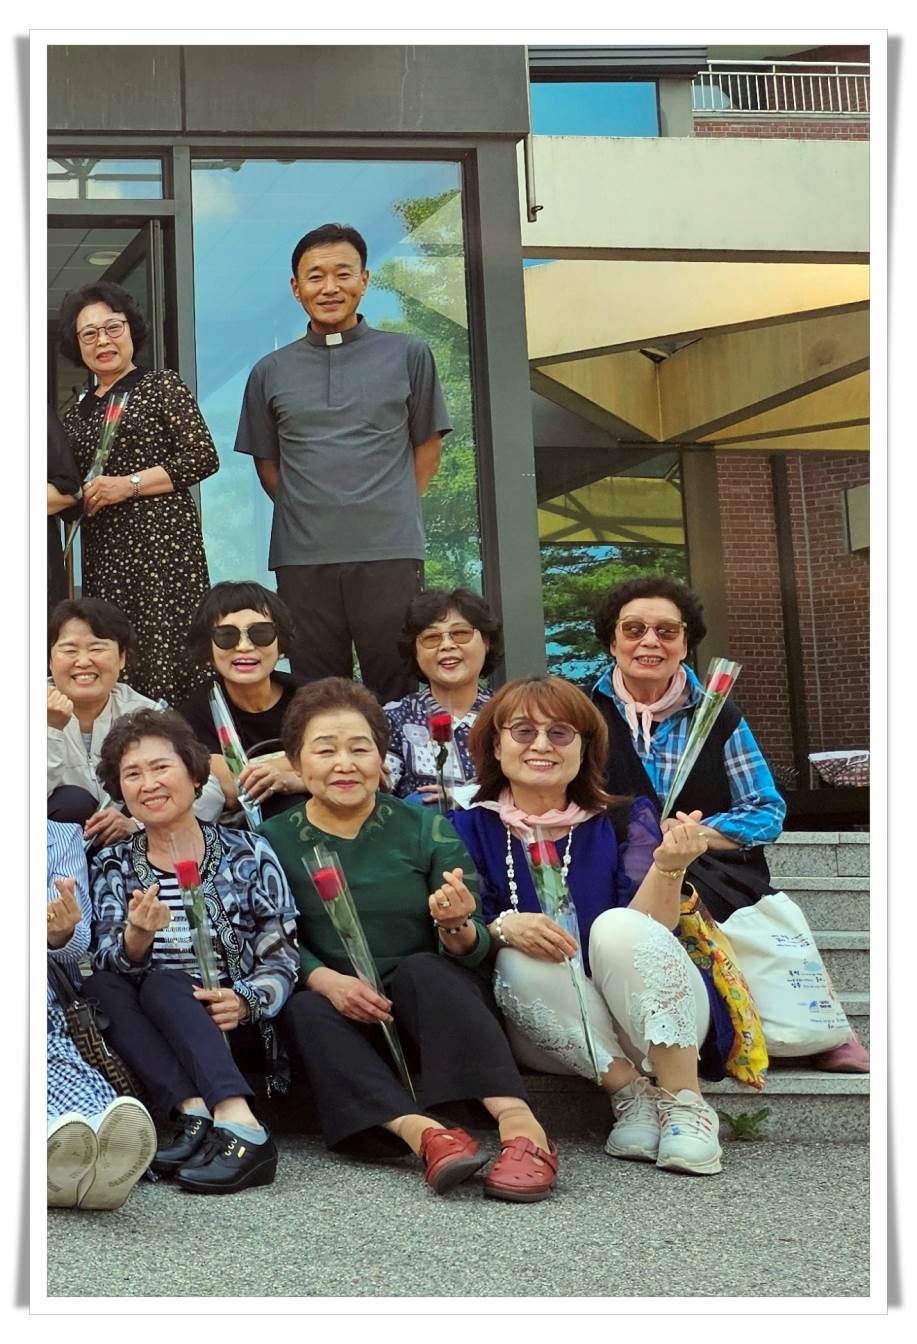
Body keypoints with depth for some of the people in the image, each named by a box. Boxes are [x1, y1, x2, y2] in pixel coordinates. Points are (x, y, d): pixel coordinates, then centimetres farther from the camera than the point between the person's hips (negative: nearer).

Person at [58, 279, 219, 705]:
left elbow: (203, 457, -5)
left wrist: (130, 484, -10)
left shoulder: (162, 385, 4)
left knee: (166, 656, -14)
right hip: (101, 551, 5)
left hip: (161, 540, -5)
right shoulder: (76, 414, 20)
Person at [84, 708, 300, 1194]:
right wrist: (138, 934, -27)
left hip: (236, 1031, -2)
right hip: (151, 1035, 3)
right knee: (98, 986, -24)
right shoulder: (113, 867, 9)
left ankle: (239, 1124, -45)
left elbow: (282, 956, -3)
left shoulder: (247, 854, 2)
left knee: (162, 984, -29)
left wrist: (244, 1001, -23)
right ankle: (194, 1111, -37)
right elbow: (108, 963, -4)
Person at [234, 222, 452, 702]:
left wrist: (394, 512, 6)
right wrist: (303, 514, 7)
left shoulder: (408, 355, 7)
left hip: (390, 552, -2)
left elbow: (426, 445, 12)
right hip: (302, 556, 2)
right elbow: (267, 462, 18)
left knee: (395, 692, 1)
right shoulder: (270, 372, 12)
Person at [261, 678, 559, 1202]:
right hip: (342, 1019, 1)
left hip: (431, 1006, -1)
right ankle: (421, 1130, -49)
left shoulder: (426, 828, 0)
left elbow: (474, 950, -5)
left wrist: (457, 927, -28)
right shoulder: (274, 841, 2)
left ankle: (518, 1122, -45)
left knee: (422, 969, -32)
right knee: (304, 1010, -30)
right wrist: (327, 980, -24)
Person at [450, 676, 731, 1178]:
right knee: (520, 962, -28)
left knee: (618, 927, -28)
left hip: (660, 1020, -1)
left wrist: (668, 867, -29)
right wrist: (504, 928, -26)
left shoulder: (623, 821, 2)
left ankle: (685, 1102, -24)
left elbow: (650, 931, -10)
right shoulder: (470, 830, 3)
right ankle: (631, 1094, -21)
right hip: (555, 1034, 1)